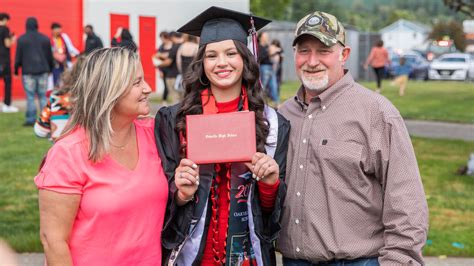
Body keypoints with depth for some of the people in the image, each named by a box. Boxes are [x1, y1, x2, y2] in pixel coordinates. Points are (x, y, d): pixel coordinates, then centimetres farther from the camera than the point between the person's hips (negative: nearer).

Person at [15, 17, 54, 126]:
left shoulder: (22, 39, -2)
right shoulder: (45, 38, 6)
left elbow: (18, 57, 0)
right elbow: (50, 56, 11)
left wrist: (16, 69, 12)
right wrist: (50, 68, 22)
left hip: (28, 72, -2)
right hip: (43, 71, 3)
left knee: (30, 96, -1)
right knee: (43, 95, 6)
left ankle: (31, 119, -3)